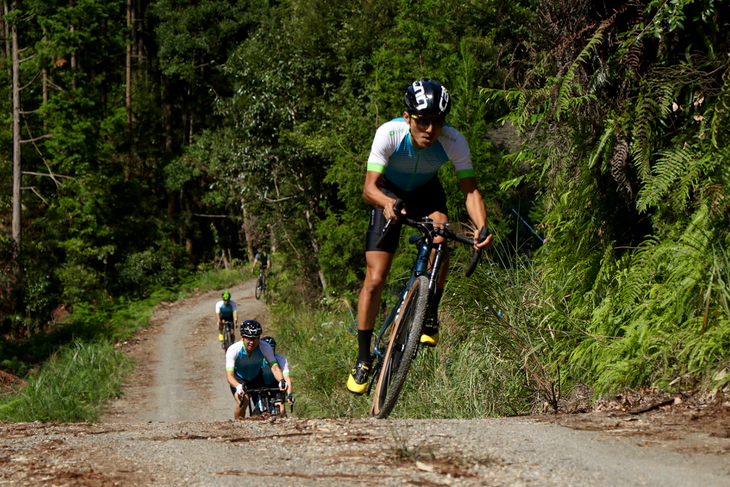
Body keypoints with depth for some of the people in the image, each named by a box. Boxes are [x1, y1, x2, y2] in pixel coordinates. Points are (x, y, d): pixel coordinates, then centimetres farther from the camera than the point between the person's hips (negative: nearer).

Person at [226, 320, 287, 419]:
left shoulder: (265, 347, -27)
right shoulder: (233, 350, -33)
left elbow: (274, 367, -33)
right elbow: (229, 375, -40)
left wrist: (281, 381, -54)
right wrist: (238, 386, -61)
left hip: (256, 378, 3)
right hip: (239, 379, -3)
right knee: (243, 402, -28)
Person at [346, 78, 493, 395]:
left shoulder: (453, 141, -30)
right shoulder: (389, 134, -34)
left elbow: (470, 190, -30)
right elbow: (369, 187, -36)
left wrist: (482, 227, -49)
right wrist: (388, 203, -59)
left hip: (426, 193, 1)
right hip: (389, 193, -1)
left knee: (441, 236, -32)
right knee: (375, 279, -10)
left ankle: (430, 316, -10)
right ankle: (363, 360, 2)